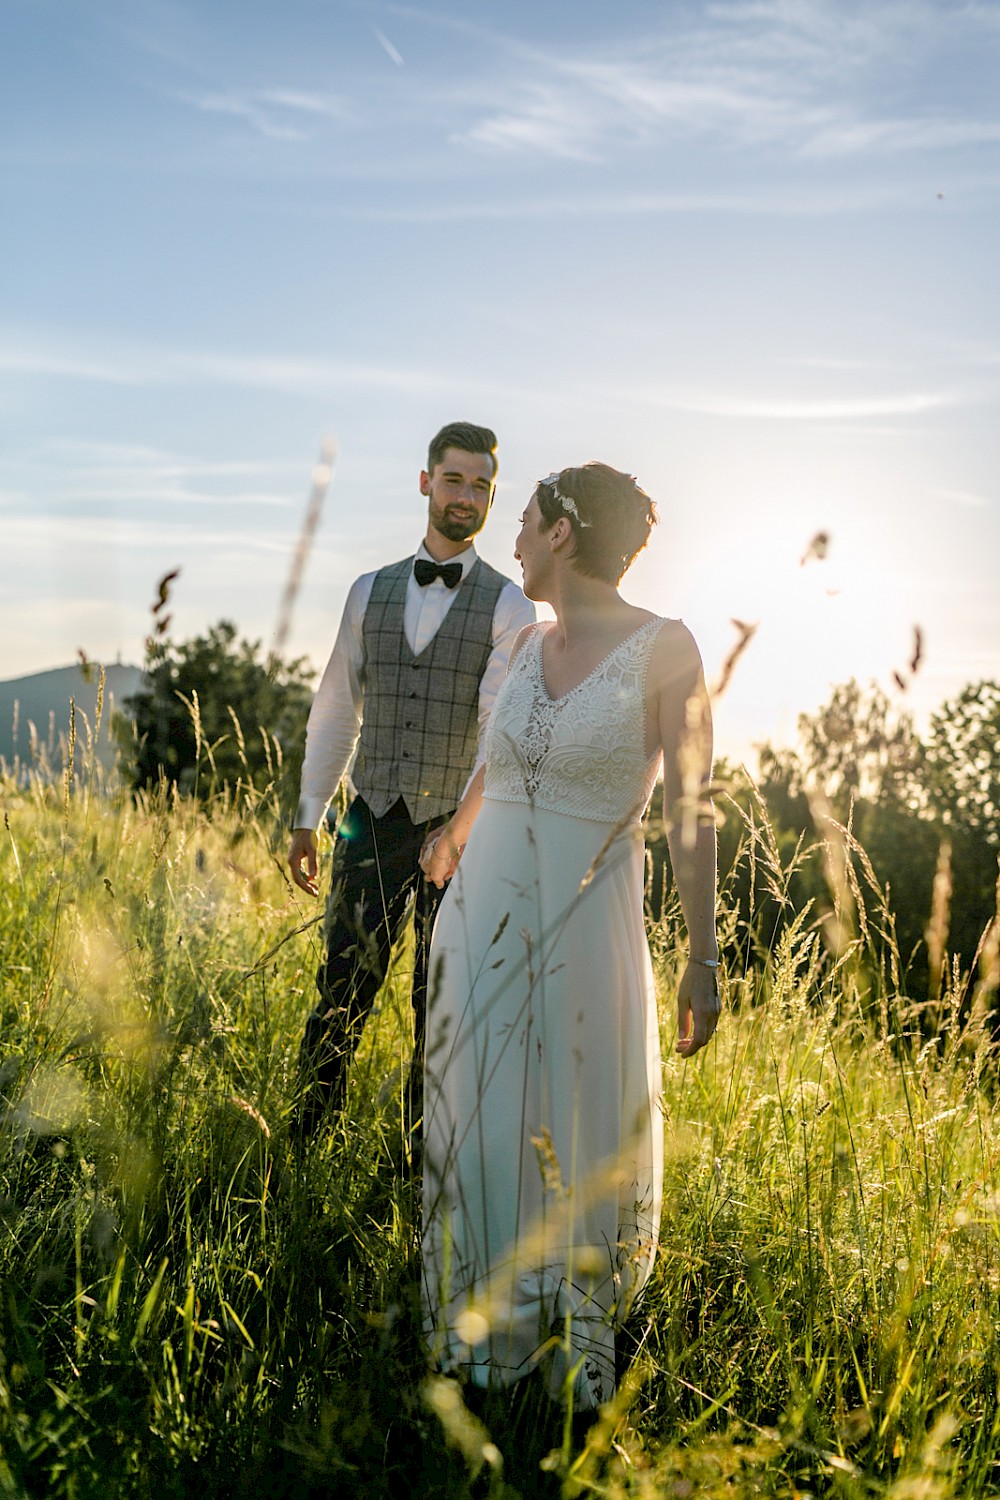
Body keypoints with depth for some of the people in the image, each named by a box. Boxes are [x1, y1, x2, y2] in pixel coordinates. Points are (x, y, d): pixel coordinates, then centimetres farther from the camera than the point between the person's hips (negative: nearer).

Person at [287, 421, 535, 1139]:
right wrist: (307, 819, 12)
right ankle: (305, 1137, 20)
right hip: (374, 820, 2)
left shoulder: (509, 607, -2)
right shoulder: (370, 592, 9)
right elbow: (335, 711, 13)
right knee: (344, 990, 3)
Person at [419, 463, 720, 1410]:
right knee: (485, 1125, 11)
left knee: (589, 1137, 9)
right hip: (485, 916, 5)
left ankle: (579, 1348, 32)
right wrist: (454, 834, 41)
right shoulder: (530, 644, 5)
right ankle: (485, 1334, 31)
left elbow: (689, 811, -11)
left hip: (586, 928, -5)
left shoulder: (666, 649, -11)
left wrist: (704, 955, -13)